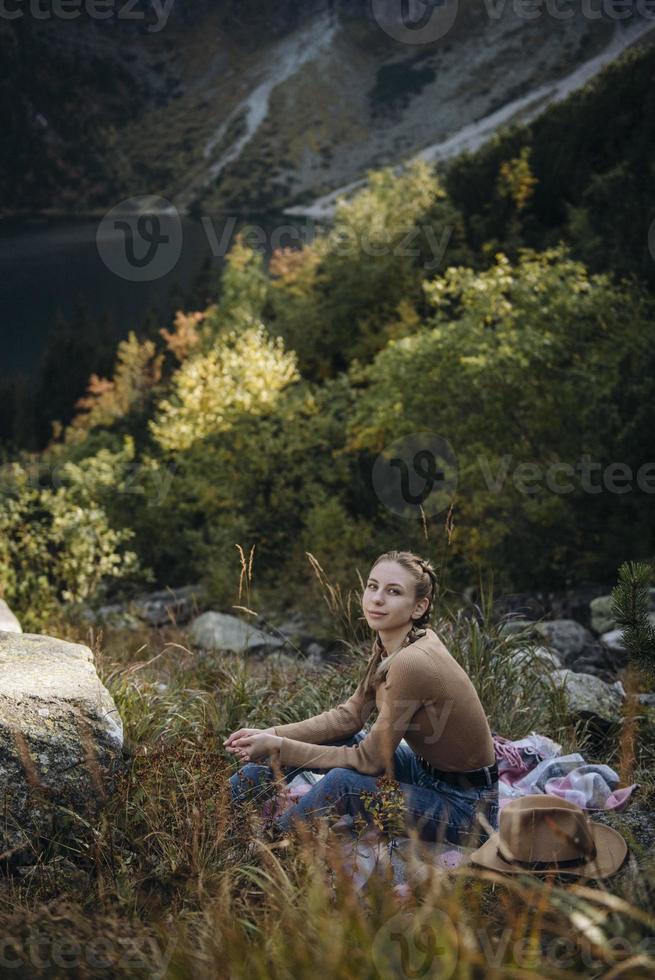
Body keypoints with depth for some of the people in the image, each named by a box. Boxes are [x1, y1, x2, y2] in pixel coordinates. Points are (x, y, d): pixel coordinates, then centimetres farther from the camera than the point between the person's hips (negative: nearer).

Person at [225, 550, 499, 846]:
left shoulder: (411, 662, -29)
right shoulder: (389, 643, -3)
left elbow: (369, 760, -23)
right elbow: (349, 715, 3)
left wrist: (278, 747, -18)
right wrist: (272, 734, -7)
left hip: (465, 807, -9)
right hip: (428, 770, 9)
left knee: (344, 782, -25)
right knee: (332, 735, 3)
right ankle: (230, 797, 18)